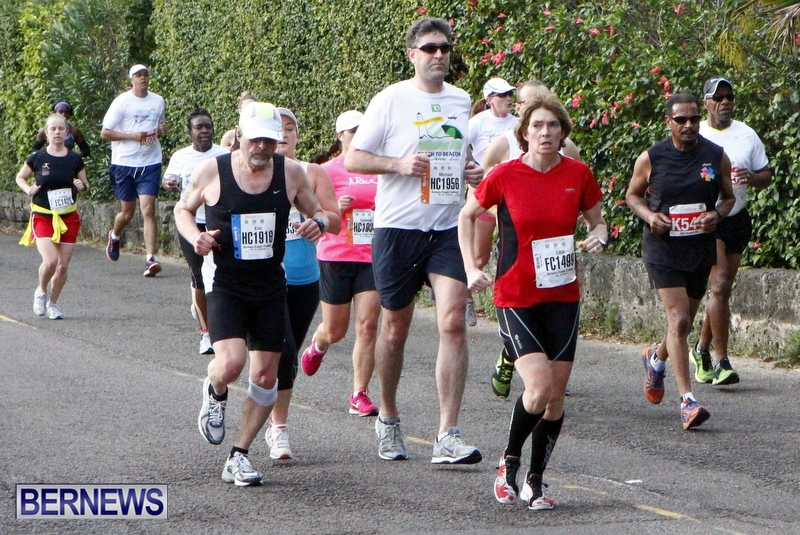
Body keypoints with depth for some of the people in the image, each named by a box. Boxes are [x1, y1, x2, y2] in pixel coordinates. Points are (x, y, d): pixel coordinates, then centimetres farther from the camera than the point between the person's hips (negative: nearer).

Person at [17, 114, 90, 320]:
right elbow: (20, 177, 11)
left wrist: (82, 186, -10)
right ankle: (41, 291, 12)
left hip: (68, 218, 2)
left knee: (63, 265, 2)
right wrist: (28, 189, -9)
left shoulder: (74, 159, 1)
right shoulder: (37, 158, -4)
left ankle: (53, 303, 23)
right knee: (50, 260, -18)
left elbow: (85, 184, 13)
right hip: (43, 216, -2)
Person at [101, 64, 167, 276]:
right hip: (124, 163, -1)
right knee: (127, 212, 10)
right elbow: (105, 133, -4)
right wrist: (132, 136, -16)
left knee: (148, 209, -12)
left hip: (150, 164, 1)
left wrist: (163, 128, -1)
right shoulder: (121, 102, -4)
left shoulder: (158, 101, 8)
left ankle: (150, 259, -16)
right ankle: (114, 236, 44)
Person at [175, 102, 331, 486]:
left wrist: (318, 222, -13)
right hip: (225, 284, -3)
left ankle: (239, 456, 17)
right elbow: (183, 209, 10)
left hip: (271, 285, 3)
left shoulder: (291, 173, -2)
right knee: (231, 363, -22)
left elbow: (318, 212, 11)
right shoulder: (211, 172, -7)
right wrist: (194, 236, -11)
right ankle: (214, 393, 16)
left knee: (266, 375, 3)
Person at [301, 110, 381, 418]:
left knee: (368, 325, -8)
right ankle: (318, 345, 45)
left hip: (372, 257, 3)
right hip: (336, 256, -3)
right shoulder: (329, 171, -4)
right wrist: (336, 209, -20)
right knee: (335, 330, 8)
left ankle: (360, 395, -2)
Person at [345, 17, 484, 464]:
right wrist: (400, 164, -18)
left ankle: (448, 437, -14)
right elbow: (354, 159, -2)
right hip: (399, 228, -2)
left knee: (453, 322, -13)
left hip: (449, 229, 3)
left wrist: (475, 172, 6)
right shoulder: (391, 100, -2)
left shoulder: (462, 101, 12)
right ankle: (388, 419, 31)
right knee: (396, 328, 9)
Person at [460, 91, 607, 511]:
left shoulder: (578, 175, -1)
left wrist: (598, 237, -8)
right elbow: (467, 216, 7)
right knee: (539, 386, -18)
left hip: (563, 297, 3)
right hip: (515, 298, -3)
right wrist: (471, 268, -1)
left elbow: (596, 220, 14)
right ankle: (509, 461, 7)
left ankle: (535, 482, 18)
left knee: (556, 394, 3)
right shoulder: (505, 176, -8)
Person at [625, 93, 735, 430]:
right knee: (679, 320, -15)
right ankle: (687, 400, -14)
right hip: (663, 250, -4)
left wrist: (717, 214, -10)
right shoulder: (650, 159, -5)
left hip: (701, 249, 4)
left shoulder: (717, 157, 1)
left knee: (685, 323, 16)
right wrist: (648, 215, -12)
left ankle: (656, 359, 50)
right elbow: (632, 194, 9)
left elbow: (728, 197, 12)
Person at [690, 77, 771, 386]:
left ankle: (702, 349, 28)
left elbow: (766, 177, 11)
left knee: (721, 288, 8)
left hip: (737, 219, 4)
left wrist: (751, 178, -11)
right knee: (720, 284, -16)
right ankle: (720, 360, -13)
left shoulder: (747, 135, 9)